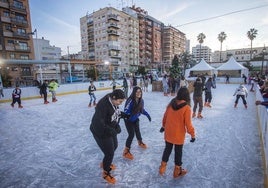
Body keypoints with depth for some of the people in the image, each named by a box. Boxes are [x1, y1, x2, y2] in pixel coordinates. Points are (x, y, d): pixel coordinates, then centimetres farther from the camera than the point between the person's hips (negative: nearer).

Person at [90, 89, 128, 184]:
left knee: (114, 146, 26)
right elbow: (98, 123, -35)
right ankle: (106, 173, 31)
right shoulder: (103, 105, -33)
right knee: (109, 153, 1)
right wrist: (110, 130, -39)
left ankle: (105, 163, 54)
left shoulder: (113, 102, -8)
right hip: (101, 132, -9)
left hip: (110, 129, 9)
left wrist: (122, 114, -3)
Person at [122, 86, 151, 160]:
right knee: (131, 134, -9)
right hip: (129, 120, -6)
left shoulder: (141, 100, -12)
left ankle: (140, 142, 54)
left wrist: (147, 115, 5)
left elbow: (142, 109, 5)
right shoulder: (130, 101, -33)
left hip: (136, 119, 6)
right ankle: (126, 151, 8)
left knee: (137, 131, 25)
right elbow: (126, 111, -34)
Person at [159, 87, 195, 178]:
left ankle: (162, 167, 35)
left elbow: (165, 116, 4)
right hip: (179, 134, -4)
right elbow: (188, 124, -17)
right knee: (178, 151, 16)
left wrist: (163, 126, 20)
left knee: (167, 149, 22)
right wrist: (192, 134, -2)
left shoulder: (171, 104, -6)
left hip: (168, 132, 4)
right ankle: (177, 171, 36)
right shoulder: (187, 108, -21)